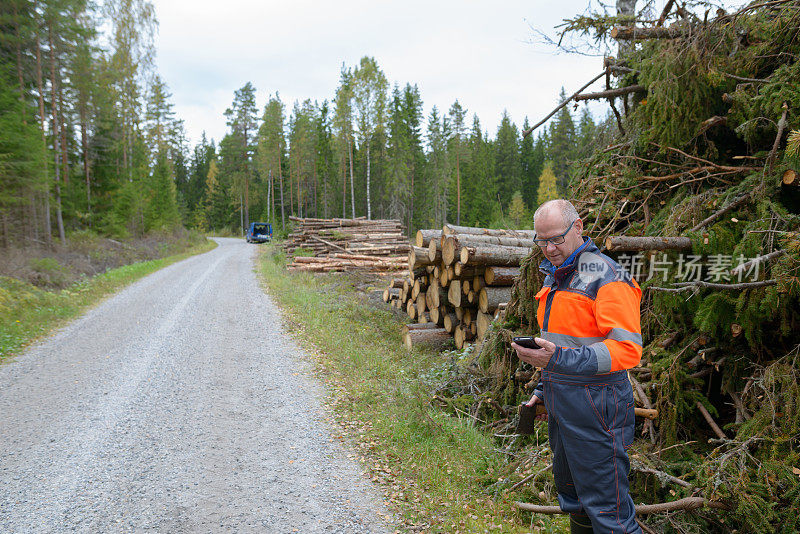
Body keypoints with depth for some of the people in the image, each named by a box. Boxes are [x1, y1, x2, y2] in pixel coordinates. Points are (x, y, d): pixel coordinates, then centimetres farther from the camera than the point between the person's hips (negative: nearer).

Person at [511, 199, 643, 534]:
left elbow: (627, 349, -24)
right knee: (571, 492, 21)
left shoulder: (606, 277, -16)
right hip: (560, 403, 9)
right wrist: (544, 387, 21)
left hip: (593, 406, -9)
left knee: (606, 507, -2)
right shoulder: (554, 276, 14)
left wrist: (560, 359, -32)